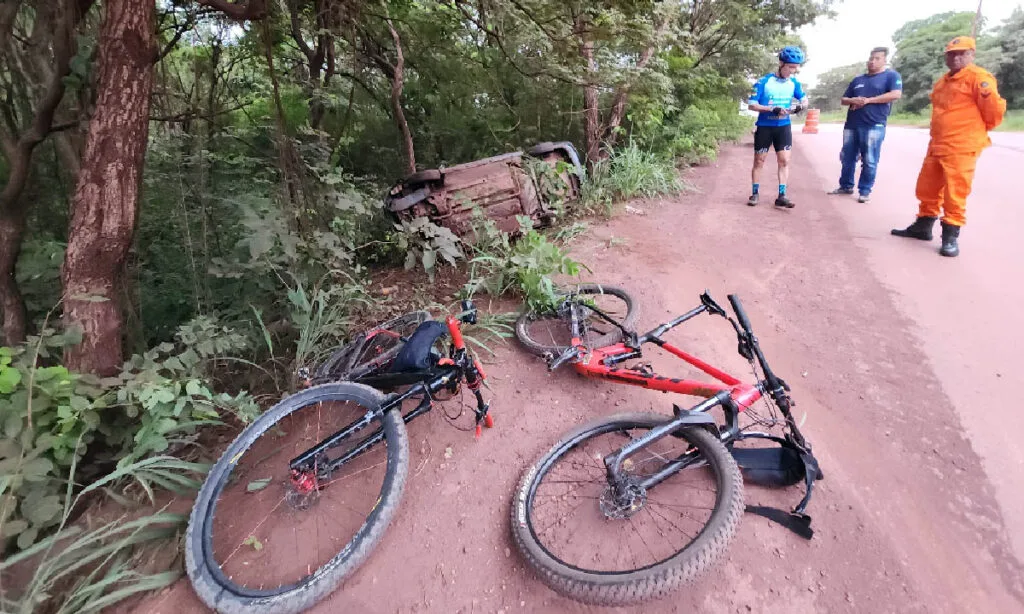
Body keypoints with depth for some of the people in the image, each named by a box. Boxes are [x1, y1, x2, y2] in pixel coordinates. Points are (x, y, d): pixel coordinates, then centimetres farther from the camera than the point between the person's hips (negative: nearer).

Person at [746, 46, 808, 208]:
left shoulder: (794, 82, 2)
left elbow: (804, 98, 14)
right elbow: (751, 105, -13)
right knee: (759, 161, 3)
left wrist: (800, 105, -10)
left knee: (784, 160, -3)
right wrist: (772, 109, -25)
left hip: (784, 127, 3)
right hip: (764, 127, -3)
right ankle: (755, 193, 14)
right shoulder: (764, 82, -11)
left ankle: (782, 195, -1)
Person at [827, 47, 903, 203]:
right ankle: (846, 186, 23)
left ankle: (865, 191, 2)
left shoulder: (891, 76, 3)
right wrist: (853, 100, -4)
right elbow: (843, 100, 19)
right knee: (847, 157, 10)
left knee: (869, 161, -4)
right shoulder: (858, 79, 18)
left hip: (874, 126, -5)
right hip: (852, 125, 5)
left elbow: (896, 94, -12)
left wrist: (868, 100, -15)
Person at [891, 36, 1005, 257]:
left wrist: (977, 131, 4)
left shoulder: (978, 77, -8)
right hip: (937, 145, 8)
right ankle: (923, 226, 28)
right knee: (927, 188, 15)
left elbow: (994, 109, -8)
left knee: (954, 193, -6)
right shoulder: (942, 81, 17)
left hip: (961, 148, -8)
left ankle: (951, 237, 1)